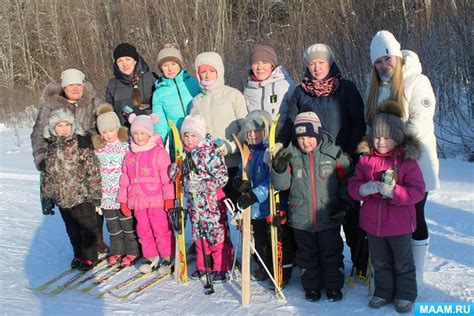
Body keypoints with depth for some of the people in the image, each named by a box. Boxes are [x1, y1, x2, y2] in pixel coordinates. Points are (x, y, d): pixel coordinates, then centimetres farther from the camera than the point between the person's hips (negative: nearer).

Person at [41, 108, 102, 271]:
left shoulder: (82, 145, -11)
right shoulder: (51, 150, 5)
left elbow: (93, 170, -11)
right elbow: (48, 176, 13)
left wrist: (94, 193, -13)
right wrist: (48, 197, 13)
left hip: (82, 197, -5)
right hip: (62, 198, 5)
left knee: (87, 227, 5)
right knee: (72, 230, 18)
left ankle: (89, 257, 19)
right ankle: (79, 255, 34)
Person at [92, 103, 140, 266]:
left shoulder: (126, 145, -8)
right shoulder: (97, 148, 4)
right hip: (106, 195, 4)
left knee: (128, 223, 7)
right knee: (113, 226, 15)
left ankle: (132, 251, 20)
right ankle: (116, 251, 28)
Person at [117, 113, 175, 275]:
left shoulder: (159, 152, -6)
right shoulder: (129, 155, 12)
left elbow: (167, 177, -10)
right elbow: (125, 179, 15)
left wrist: (169, 198, -14)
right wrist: (123, 200, 14)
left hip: (156, 200, -6)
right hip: (137, 201, 6)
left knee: (161, 230, -2)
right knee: (143, 231, 12)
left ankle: (167, 258, 10)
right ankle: (151, 258, 25)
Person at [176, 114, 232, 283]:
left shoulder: (209, 152, -15)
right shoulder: (186, 154, 8)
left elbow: (222, 177, -19)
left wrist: (203, 186, -21)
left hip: (211, 202, -8)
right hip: (194, 203, 8)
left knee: (216, 234, -1)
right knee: (199, 235, 16)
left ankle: (221, 268, 10)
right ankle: (202, 266, 30)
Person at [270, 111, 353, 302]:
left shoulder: (334, 154, -8)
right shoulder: (291, 155, -5)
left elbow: (347, 179, 2)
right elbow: (281, 184, -2)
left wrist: (345, 200, -8)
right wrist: (279, 168, -20)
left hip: (329, 217, -1)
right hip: (301, 220, 2)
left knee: (331, 254, 12)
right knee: (307, 255, 15)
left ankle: (334, 286, 31)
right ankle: (311, 286, 33)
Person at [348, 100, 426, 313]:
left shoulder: (407, 161, -13)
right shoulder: (365, 159, -2)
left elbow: (418, 191, -15)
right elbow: (353, 185, 0)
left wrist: (394, 192, -29)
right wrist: (364, 189, -22)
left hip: (399, 224, -3)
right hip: (373, 222, 4)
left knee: (403, 263, 14)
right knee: (380, 262, 19)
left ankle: (405, 295, 31)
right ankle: (384, 292, 36)